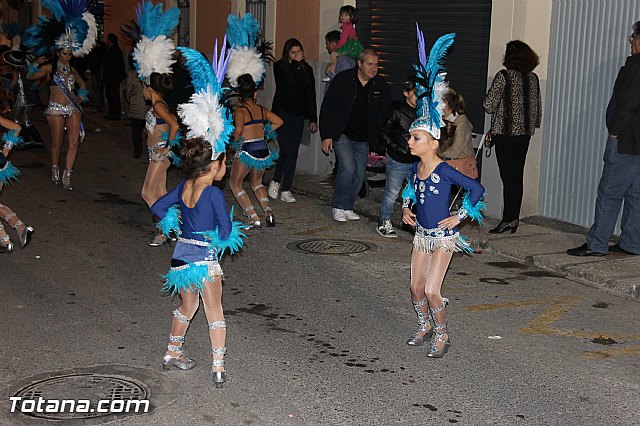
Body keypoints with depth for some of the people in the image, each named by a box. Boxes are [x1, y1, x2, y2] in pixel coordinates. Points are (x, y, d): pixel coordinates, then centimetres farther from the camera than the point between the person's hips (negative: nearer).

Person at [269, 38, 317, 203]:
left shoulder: (306, 69, 8)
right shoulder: (280, 67, 0)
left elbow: (311, 95, 10)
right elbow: (286, 81, -21)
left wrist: (313, 119, 8)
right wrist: (294, 63, -16)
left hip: (298, 116, 3)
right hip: (282, 113, -3)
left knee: (293, 153, 2)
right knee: (286, 150, -13)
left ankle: (286, 190, 7)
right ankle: (276, 182, 9)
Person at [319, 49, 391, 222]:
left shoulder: (381, 86, 1)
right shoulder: (343, 80, -8)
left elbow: (387, 113, 11)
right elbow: (327, 108, -5)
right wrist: (326, 136, -9)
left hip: (363, 139, 4)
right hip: (342, 134, -4)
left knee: (359, 175, 3)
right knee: (347, 167, -19)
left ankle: (347, 208, 19)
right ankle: (338, 207, -4)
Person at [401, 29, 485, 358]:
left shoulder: (444, 170, -20)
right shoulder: (416, 168, 0)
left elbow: (476, 189, -20)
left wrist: (459, 217, -16)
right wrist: (406, 208, 11)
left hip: (443, 236, -7)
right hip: (422, 234, 7)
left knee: (432, 291, -9)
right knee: (416, 287, 11)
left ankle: (442, 335, 12)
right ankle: (424, 327, 34)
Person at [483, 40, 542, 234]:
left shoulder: (504, 76, -11)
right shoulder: (533, 78, 7)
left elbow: (489, 104, -12)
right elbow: (538, 106, 13)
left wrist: (496, 113, 9)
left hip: (506, 132, -6)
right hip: (525, 132, 6)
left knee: (508, 177, -4)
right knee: (517, 176, 10)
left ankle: (509, 219, -3)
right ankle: (514, 219, 14)